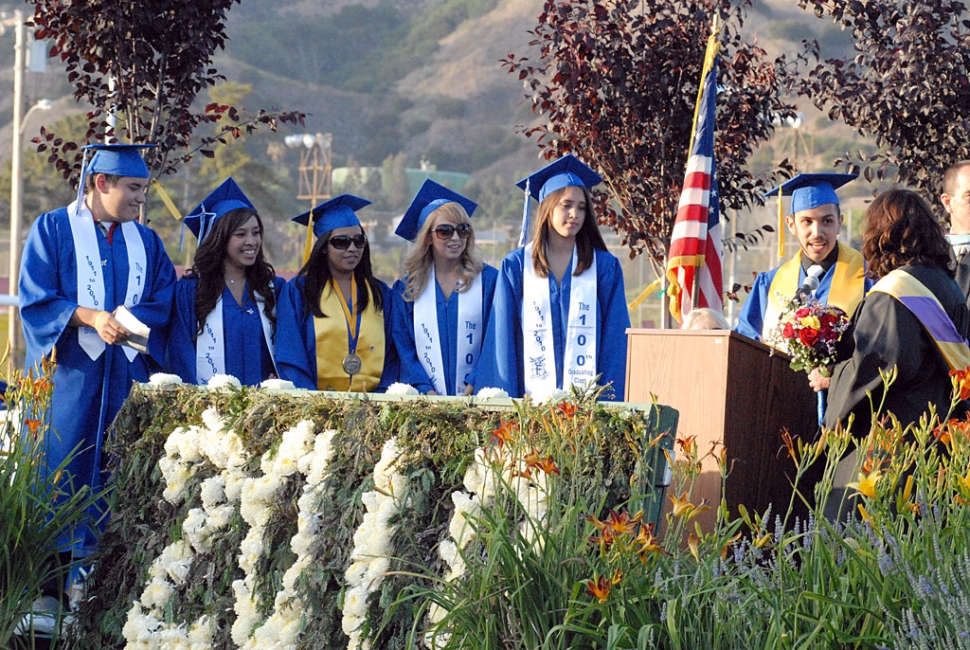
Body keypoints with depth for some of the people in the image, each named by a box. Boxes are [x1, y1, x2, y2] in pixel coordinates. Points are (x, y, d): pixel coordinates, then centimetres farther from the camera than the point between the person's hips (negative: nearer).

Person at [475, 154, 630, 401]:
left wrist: (609, 398, -6)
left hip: (588, 399, 0)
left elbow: (615, 339, 3)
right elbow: (502, 337, 4)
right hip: (531, 396, 0)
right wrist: (507, 400, -4)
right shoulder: (516, 266, 5)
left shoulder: (605, 267, 5)